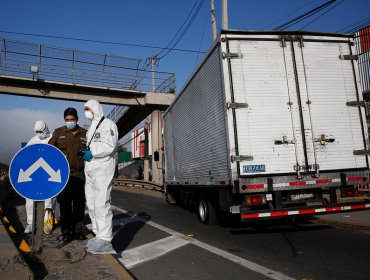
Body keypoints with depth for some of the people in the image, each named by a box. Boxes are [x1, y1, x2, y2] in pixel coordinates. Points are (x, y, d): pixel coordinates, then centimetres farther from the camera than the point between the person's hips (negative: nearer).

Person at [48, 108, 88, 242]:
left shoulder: (85, 134, 9)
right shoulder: (58, 132, 7)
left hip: (80, 173, 1)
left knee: (79, 203, 7)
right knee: (65, 203, 2)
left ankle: (77, 230, 18)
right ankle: (66, 231, 12)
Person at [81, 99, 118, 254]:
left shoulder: (107, 124, -3)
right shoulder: (91, 128, 25)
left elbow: (110, 145, -16)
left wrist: (92, 153, -16)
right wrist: (84, 153, 6)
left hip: (103, 168, -10)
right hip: (90, 170, 10)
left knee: (101, 203, -13)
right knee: (91, 204, 10)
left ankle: (105, 240, -10)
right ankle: (99, 235, 19)